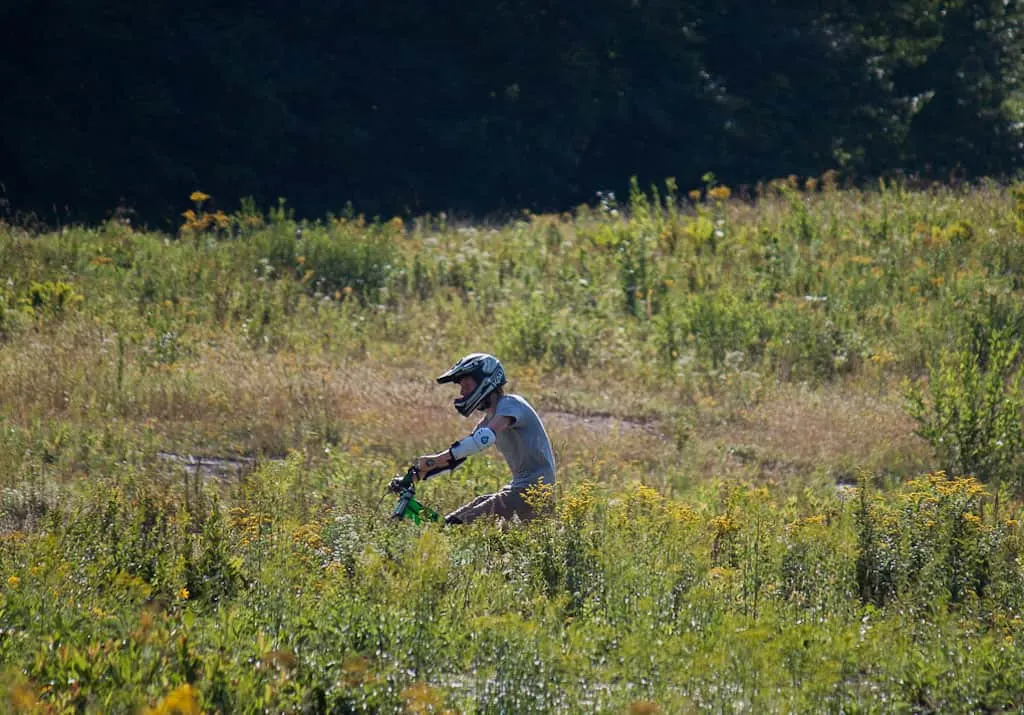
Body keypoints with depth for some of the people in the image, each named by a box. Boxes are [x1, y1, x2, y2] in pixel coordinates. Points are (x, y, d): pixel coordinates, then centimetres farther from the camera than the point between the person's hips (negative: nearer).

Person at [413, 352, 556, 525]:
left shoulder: (509, 404, -11)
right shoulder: (490, 418, 19)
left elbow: (486, 437, -30)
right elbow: (458, 452, 17)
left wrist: (437, 459, -37)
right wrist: (419, 472, 4)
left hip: (533, 491, -10)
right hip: (520, 489, 10)